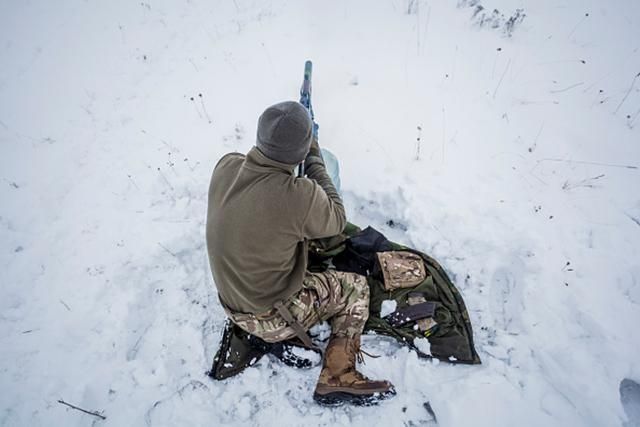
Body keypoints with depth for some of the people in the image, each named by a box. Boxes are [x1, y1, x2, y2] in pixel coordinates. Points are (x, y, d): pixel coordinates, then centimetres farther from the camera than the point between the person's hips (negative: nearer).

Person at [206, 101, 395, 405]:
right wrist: (314, 158, -9)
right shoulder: (300, 196, -35)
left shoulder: (225, 166, -17)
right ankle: (338, 377, 11)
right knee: (356, 287, 12)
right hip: (272, 318, -7)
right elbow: (337, 220, -12)